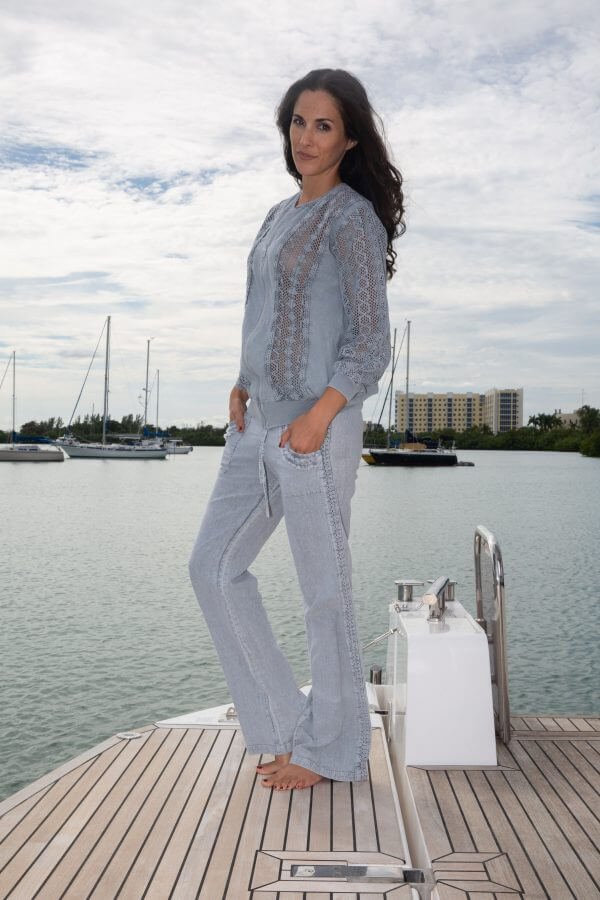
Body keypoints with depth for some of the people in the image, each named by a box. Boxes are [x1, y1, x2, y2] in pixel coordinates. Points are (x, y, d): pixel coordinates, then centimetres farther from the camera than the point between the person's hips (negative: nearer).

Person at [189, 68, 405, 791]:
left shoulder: (352, 216, -5)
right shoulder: (280, 216, 18)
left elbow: (370, 341, -10)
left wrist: (318, 417, -19)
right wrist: (241, 386, 10)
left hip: (314, 425, -9)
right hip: (257, 421, 9)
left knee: (323, 590, 1)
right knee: (214, 566, 10)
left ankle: (332, 748, 18)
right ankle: (284, 716, 22)